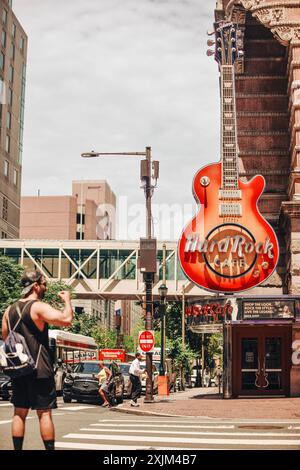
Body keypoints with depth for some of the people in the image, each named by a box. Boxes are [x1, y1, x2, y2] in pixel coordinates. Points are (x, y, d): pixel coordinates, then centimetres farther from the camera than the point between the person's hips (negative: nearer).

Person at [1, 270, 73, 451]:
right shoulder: (39, 307, -13)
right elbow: (66, 319, -24)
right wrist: (67, 300, -8)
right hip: (39, 369, -6)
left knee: (19, 412, 10)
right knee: (45, 413, -2)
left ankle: (18, 449, 11)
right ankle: (50, 448, 0)